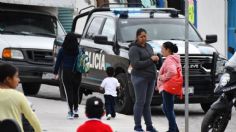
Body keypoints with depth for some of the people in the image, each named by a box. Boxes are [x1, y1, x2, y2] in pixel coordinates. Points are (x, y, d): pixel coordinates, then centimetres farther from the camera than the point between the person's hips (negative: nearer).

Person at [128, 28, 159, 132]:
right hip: (140, 78, -7)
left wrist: (155, 59, -2)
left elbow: (152, 60, 22)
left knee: (147, 103, 10)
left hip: (150, 78, 7)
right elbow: (136, 64, -18)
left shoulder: (148, 47, 15)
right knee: (140, 102, -5)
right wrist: (150, 60, -18)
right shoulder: (134, 49, -8)